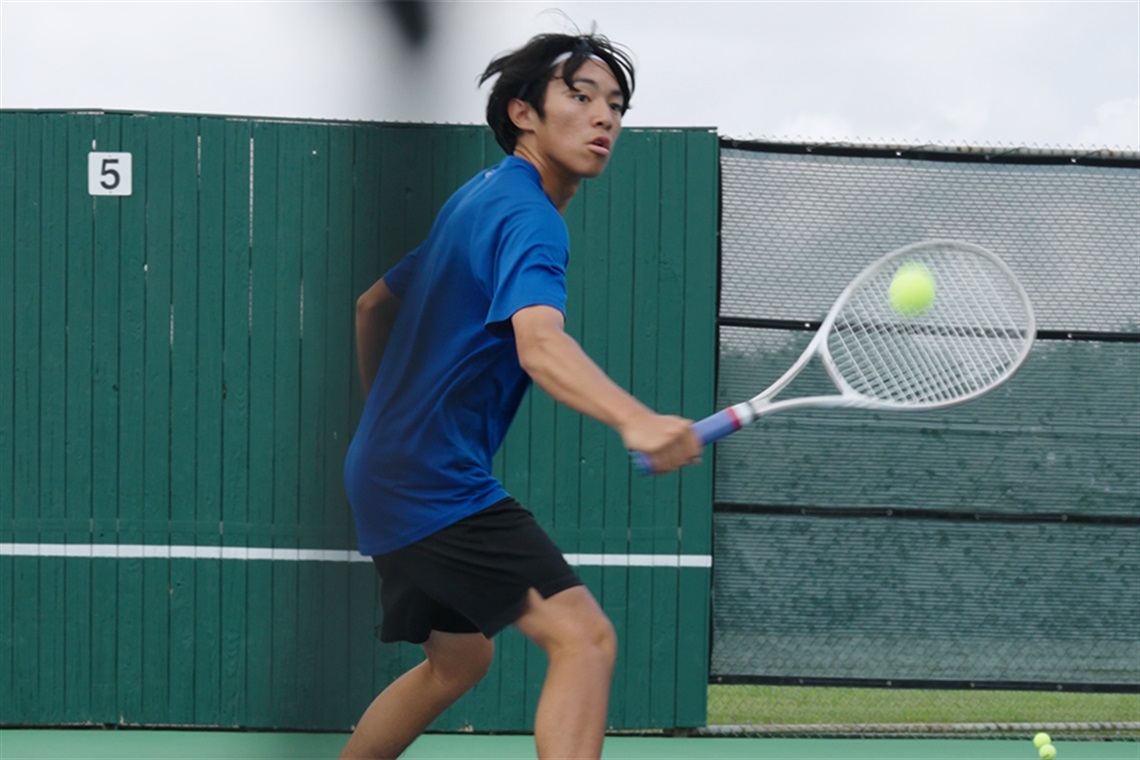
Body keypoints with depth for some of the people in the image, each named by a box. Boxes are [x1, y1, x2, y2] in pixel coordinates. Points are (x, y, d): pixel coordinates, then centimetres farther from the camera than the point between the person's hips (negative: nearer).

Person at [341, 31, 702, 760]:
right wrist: (636, 422, -54)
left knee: (460, 657, 27)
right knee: (584, 637, -20)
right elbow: (538, 344, -37)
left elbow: (374, 305, 26)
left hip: (389, 474, 11)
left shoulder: (475, 200, 14)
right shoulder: (527, 216, -17)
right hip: (440, 484, -11)